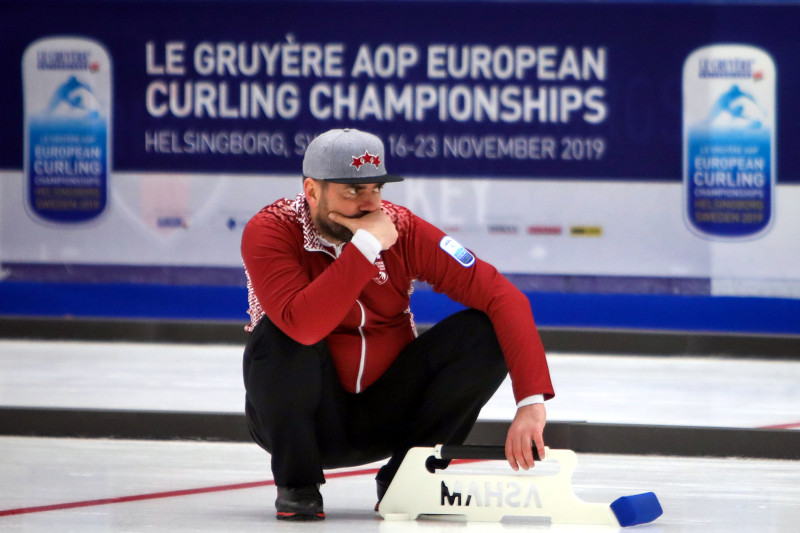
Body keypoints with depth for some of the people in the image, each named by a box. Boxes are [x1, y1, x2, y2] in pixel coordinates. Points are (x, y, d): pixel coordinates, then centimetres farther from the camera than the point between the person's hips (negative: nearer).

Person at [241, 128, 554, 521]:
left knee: (483, 333, -16)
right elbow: (303, 327, -38)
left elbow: (504, 298, -18)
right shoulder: (271, 232, -20)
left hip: (388, 411, 3)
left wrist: (531, 401, -30)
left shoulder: (401, 229, -12)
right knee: (281, 338, -33)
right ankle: (296, 486, -10)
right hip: (301, 418, -3)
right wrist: (366, 246, -34)